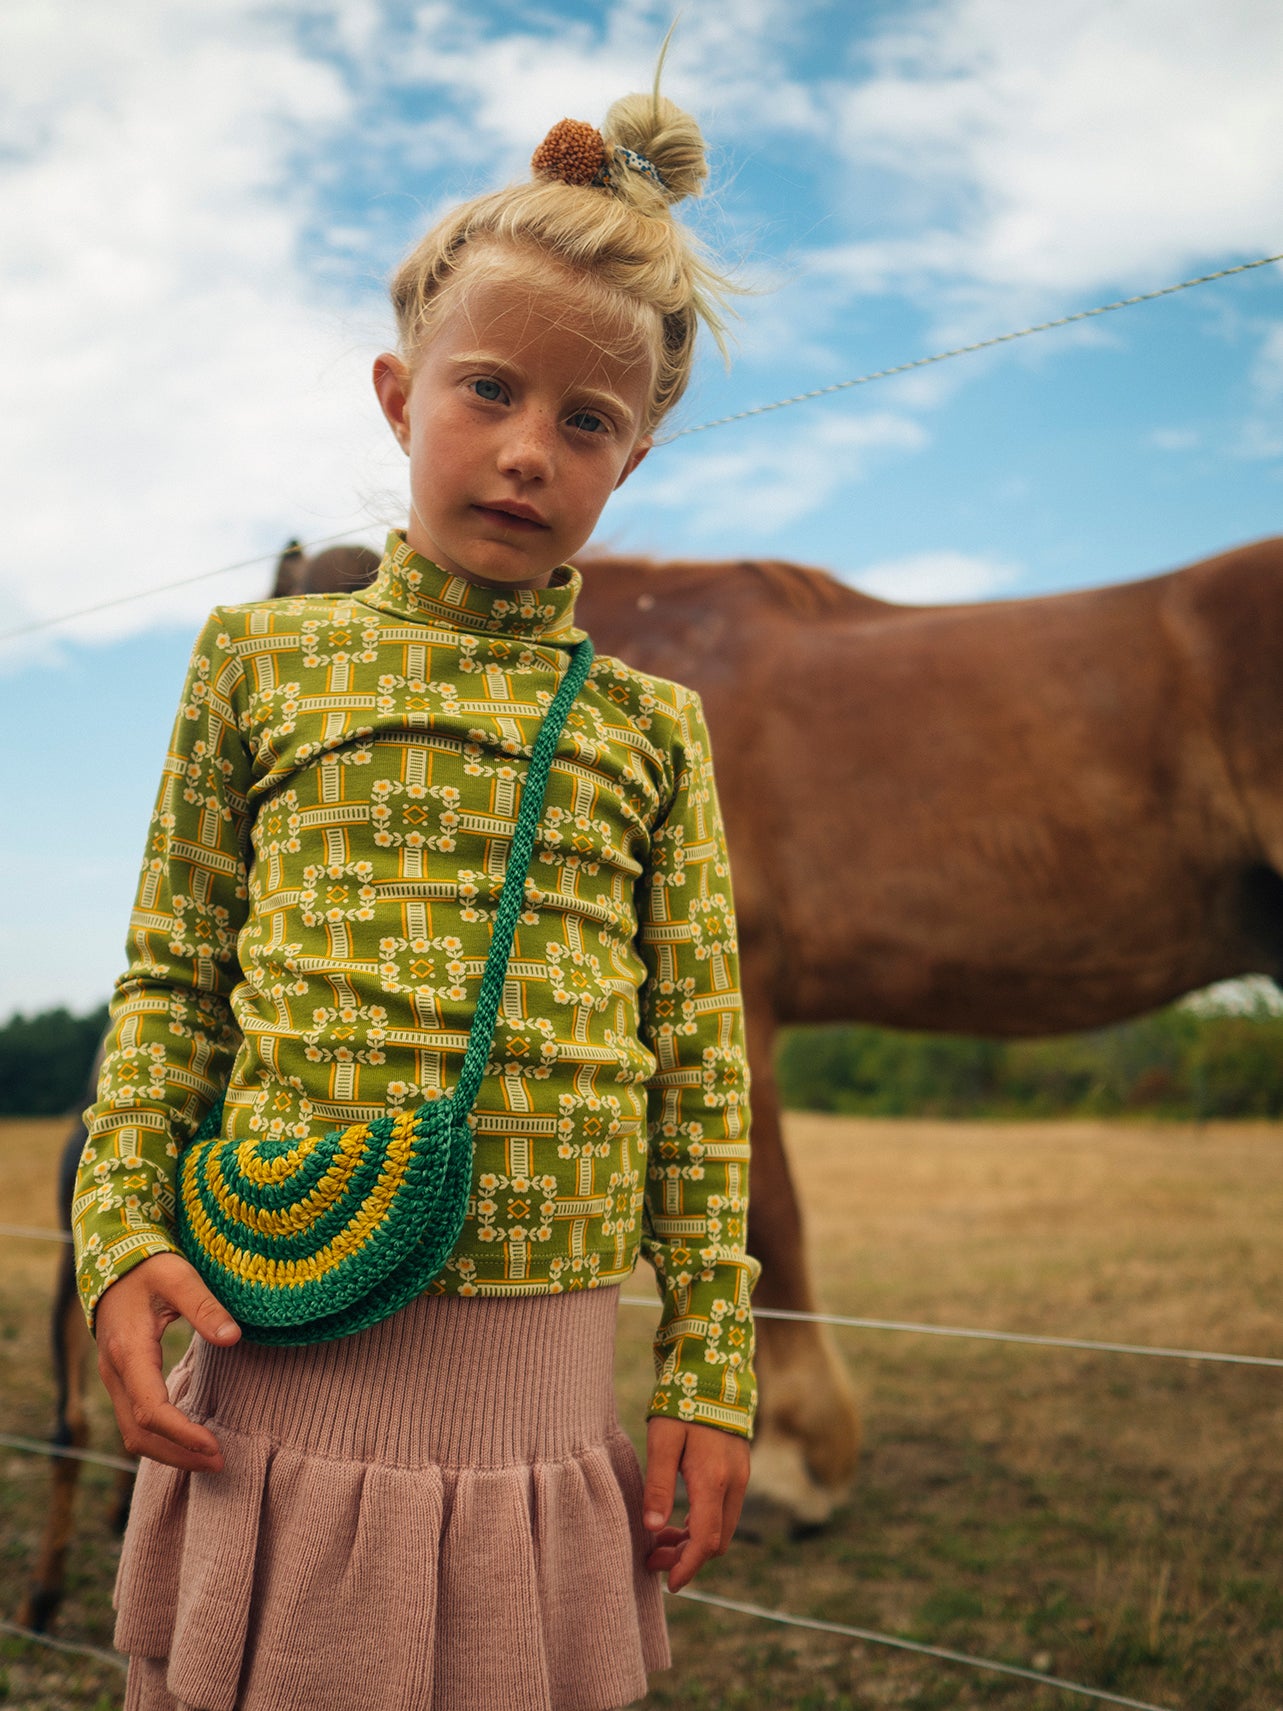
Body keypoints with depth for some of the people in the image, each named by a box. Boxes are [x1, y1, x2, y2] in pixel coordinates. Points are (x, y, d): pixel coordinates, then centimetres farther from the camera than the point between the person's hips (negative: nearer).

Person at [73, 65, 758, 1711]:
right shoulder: (268, 656, 5)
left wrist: (712, 1378, 4)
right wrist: (124, 1237, -4)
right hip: (284, 1348, 0)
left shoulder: (651, 727, 6)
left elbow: (700, 1071, 5)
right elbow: (172, 979, 7)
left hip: (543, 1377, 1)